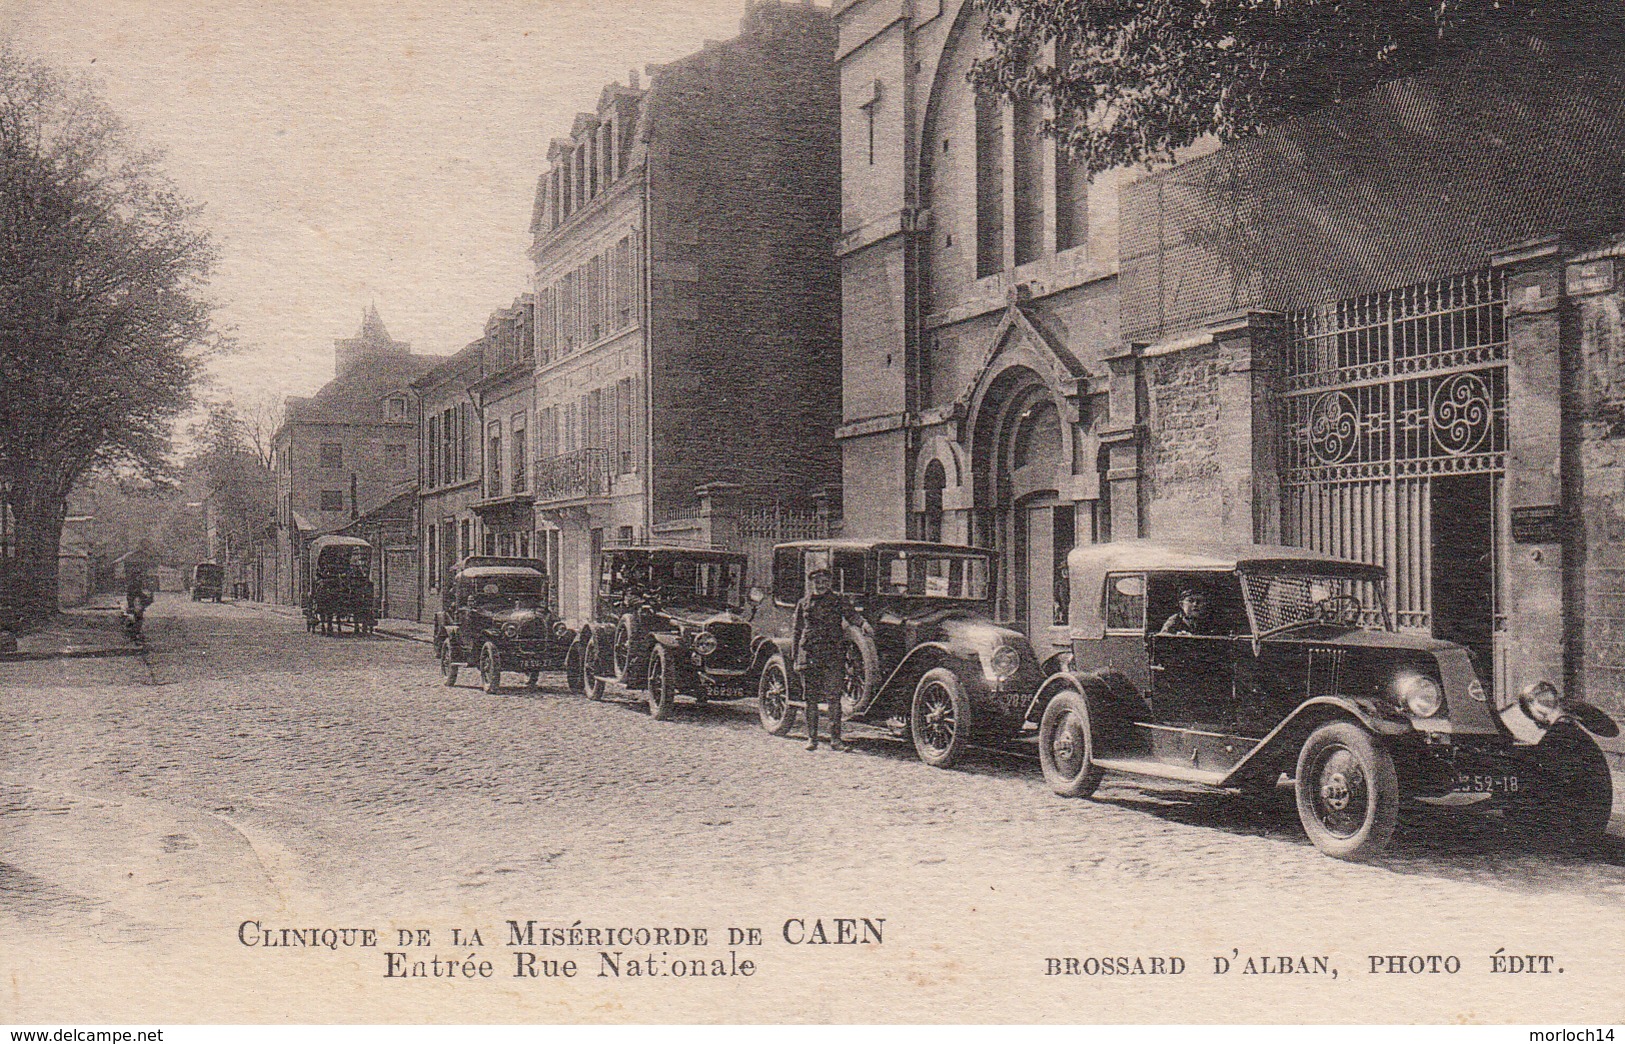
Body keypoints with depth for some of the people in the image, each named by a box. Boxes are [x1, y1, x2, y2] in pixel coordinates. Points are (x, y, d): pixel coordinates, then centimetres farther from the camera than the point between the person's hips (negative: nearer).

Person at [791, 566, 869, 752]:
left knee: (834, 697, -6)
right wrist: (794, 657, 11)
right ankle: (812, 738, 10)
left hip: (834, 654, -2)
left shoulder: (839, 600, 9)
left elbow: (851, 615, -7)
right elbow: (796, 631, 17)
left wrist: (863, 623, -29)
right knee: (811, 698, 3)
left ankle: (835, 738, -4)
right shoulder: (804, 603, 14)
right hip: (809, 654, 2)